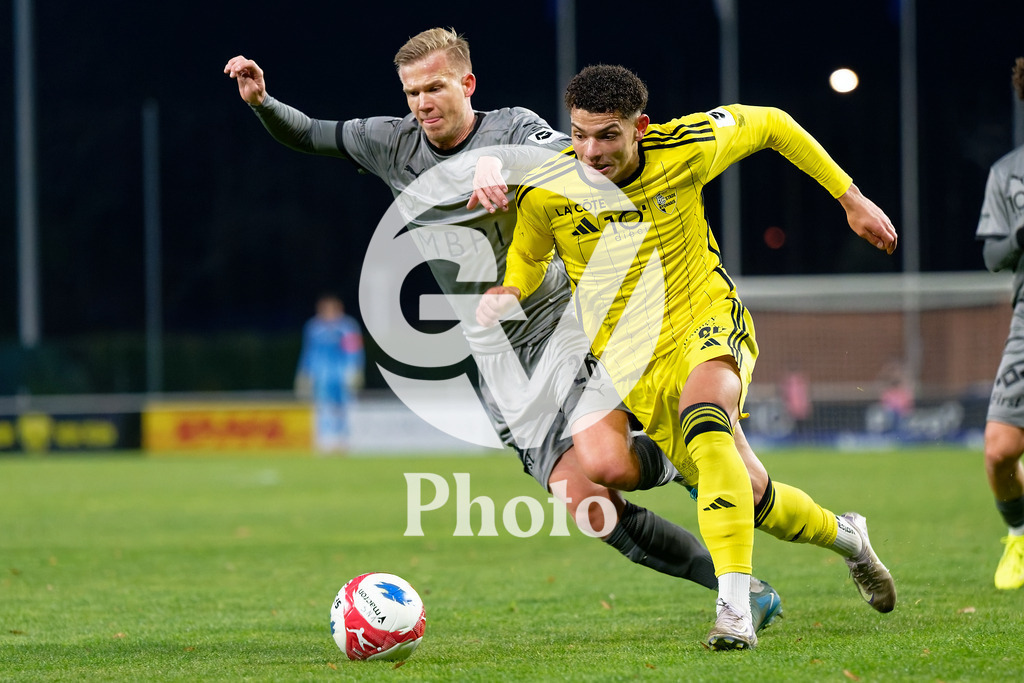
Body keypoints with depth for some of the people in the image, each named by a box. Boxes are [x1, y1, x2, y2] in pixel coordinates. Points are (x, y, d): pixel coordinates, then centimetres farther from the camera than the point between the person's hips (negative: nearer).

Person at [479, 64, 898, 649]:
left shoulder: (686, 149, -16)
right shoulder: (545, 195, -14)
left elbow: (770, 124, 3)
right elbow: (528, 262, 8)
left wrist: (851, 198, 6)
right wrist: (507, 296, -16)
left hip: (708, 321, -2)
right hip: (636, 365, 2)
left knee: (704, 425, -37)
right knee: (751, 501, 5)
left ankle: (735, 610, -41)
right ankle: (845, 535, 40)